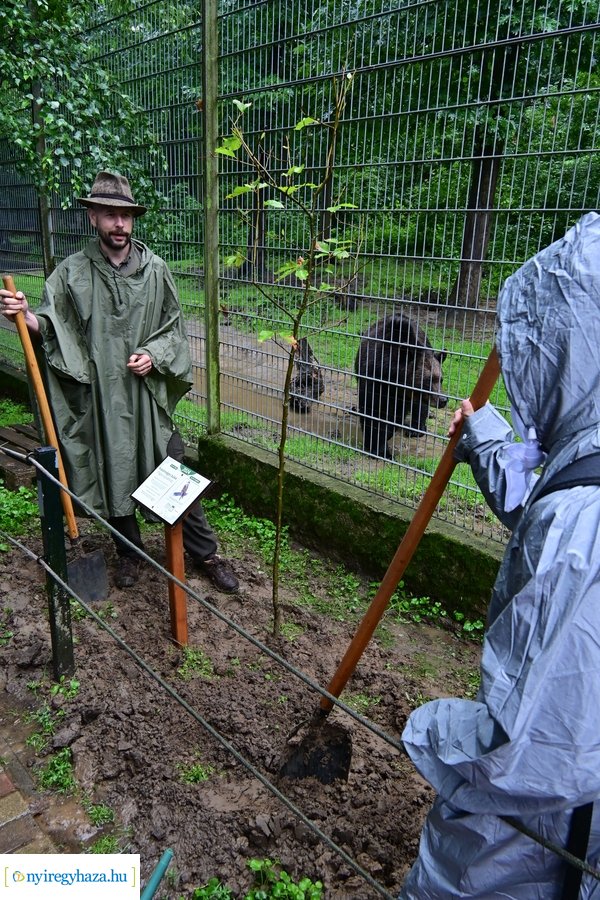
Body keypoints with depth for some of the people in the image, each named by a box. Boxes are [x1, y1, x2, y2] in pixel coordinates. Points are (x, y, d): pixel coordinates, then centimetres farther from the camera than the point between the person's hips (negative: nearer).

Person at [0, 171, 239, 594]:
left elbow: (174, 326, 8)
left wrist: (154, 355, -9)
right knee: (113, 475, 12)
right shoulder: (72, 272, 0)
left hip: (149, 393, 0)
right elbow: (52, 328, 1)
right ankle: (129, 551, 33)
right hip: (100, 393, 1)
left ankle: (206, 552, 20)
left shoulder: (155, 269, 1)